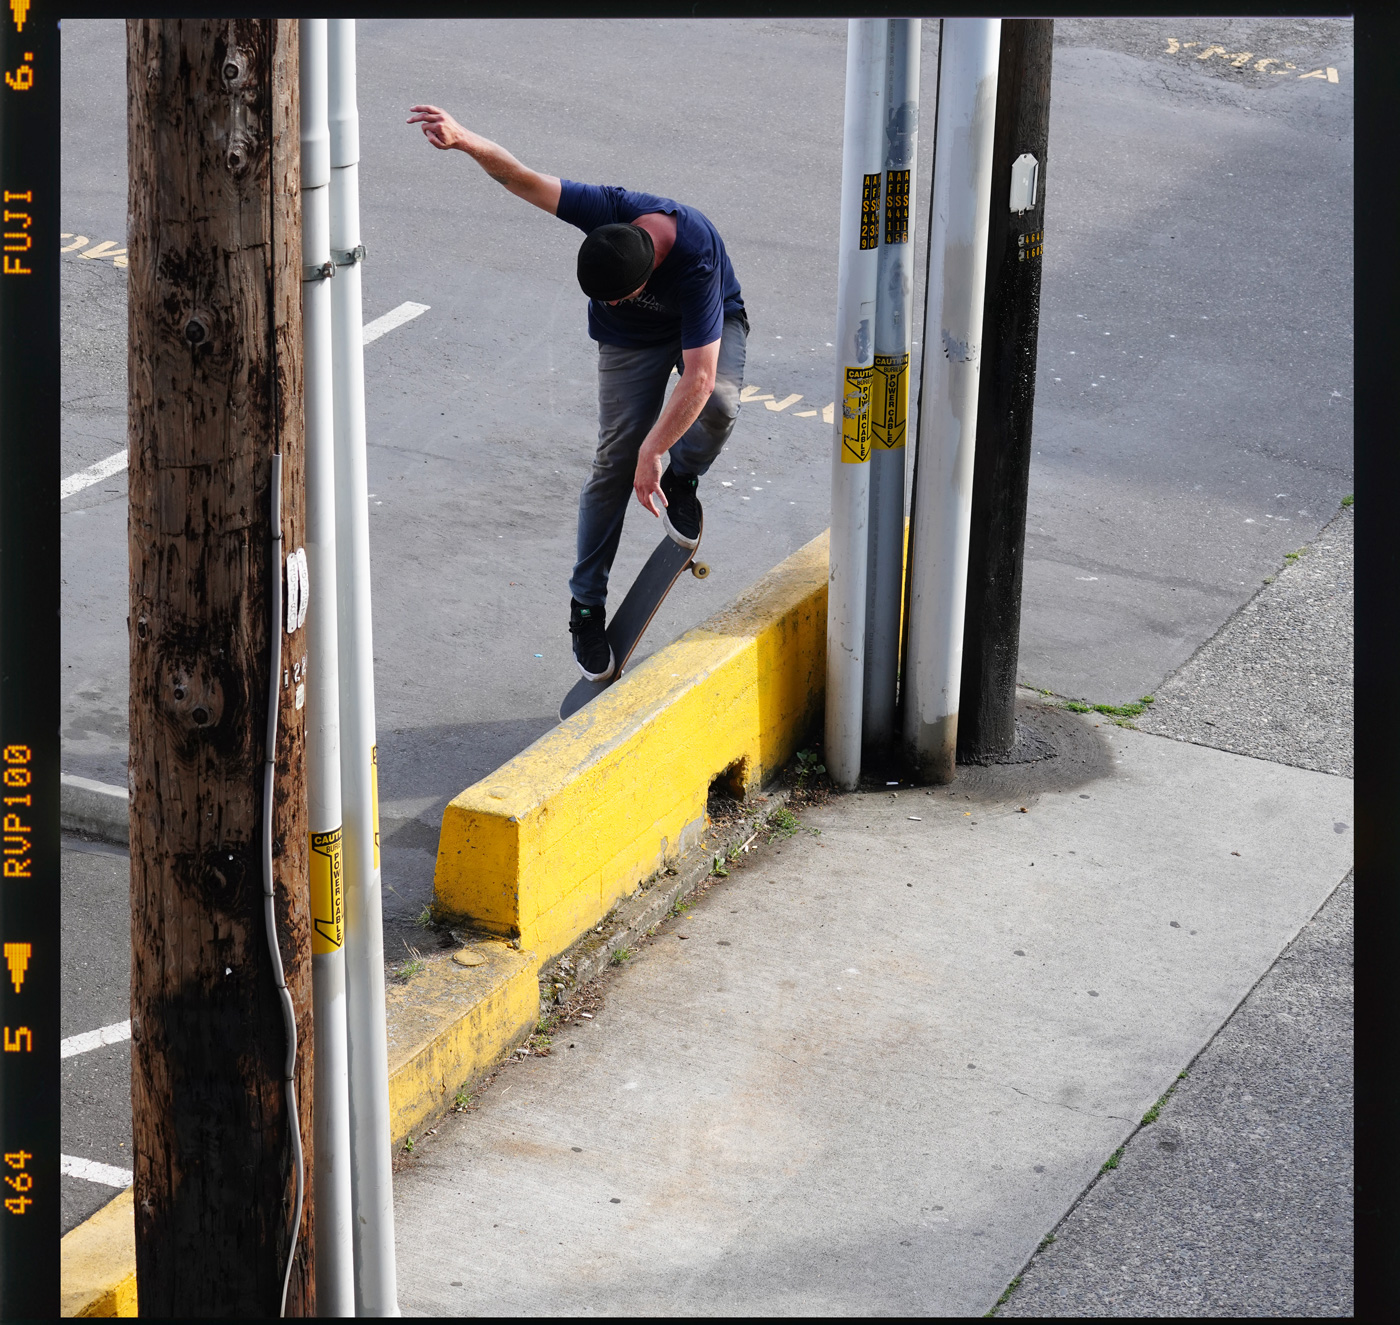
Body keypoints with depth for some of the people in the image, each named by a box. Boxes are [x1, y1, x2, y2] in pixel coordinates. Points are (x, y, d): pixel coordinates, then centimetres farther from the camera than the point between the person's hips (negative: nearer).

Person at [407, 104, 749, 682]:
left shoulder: (697, 264, -43)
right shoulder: (611, 211, -35)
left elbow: (698, 376, -44)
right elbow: (521, 179, -30)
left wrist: (653, 452, -42)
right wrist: (464, 140, -49)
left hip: (710, 325, -2)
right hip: (632, 339, 2)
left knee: (718, 404, -35)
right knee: (613, 461, -6)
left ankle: (681, 480, 0)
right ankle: (586, 603, 5)